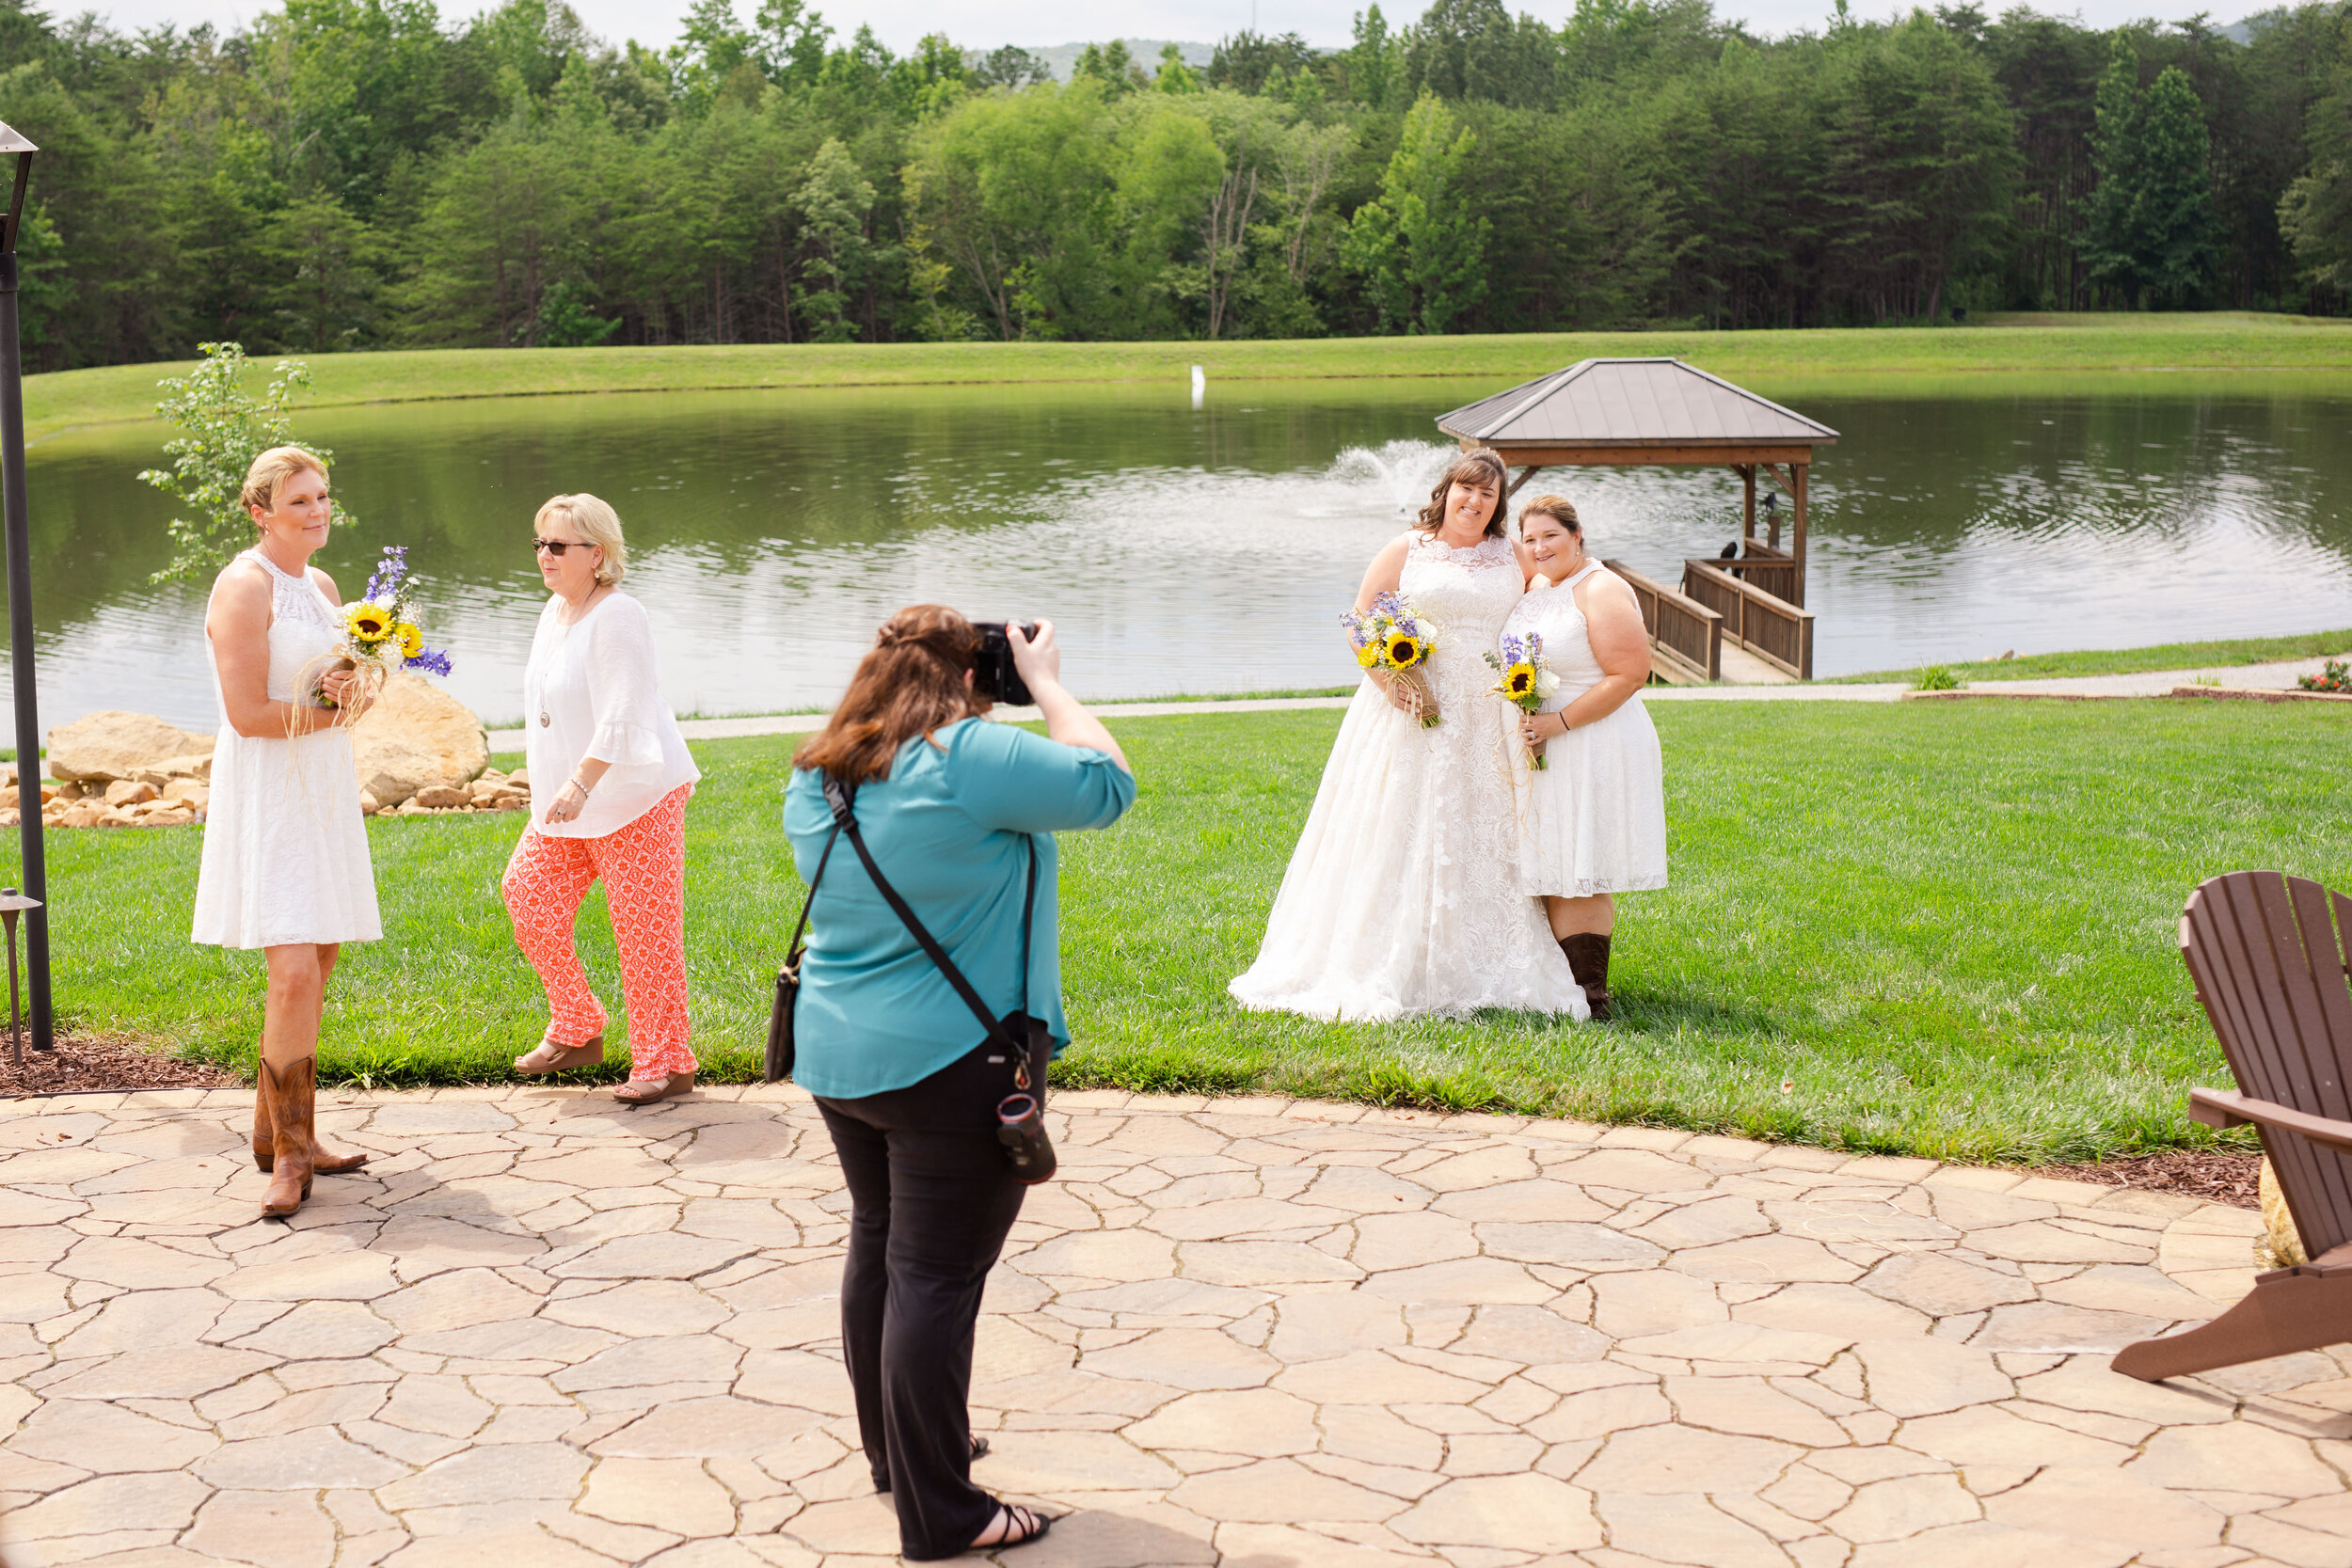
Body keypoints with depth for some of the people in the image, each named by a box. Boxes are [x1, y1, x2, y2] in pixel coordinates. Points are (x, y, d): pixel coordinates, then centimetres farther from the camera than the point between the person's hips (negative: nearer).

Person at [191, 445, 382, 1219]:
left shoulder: (321, 586, 14)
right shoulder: (245, 586, -13)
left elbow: (353, 692, 19)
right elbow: (248, 713, -19)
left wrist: (347, 688, -5)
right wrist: (333, 712, -6)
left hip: (320, 792, 9)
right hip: (265, 796, -9)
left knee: (316, 967, 11)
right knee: (295, 972, -16)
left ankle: (281, 1136, 22)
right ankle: (288, 1152, -4)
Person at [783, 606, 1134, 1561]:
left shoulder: (813, 779, 6)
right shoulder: (971, 758, -18)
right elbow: (1107, 785, -11)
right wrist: (1045, 685, 1)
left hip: (836, 1055, 8)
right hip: (948, 1063, -8)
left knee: (878, 1243, 21)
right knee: (936, 1275, -3)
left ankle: (894, 1449, 37)